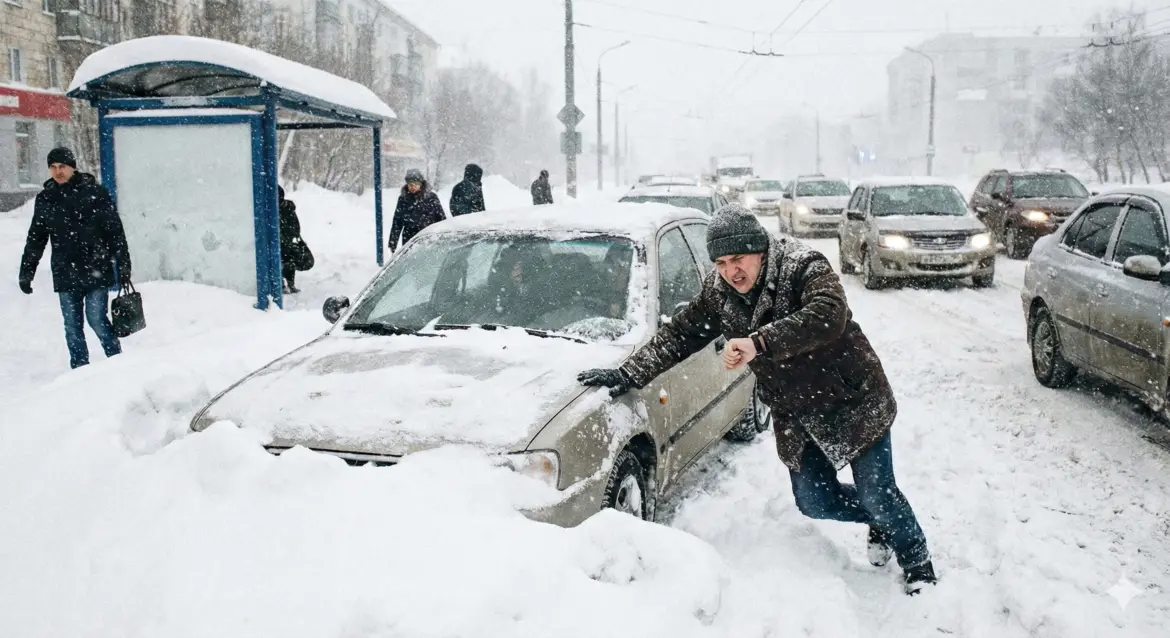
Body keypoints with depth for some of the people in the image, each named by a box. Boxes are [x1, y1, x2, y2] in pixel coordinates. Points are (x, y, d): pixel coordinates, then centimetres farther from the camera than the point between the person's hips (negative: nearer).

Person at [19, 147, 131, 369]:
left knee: (97, 319, -5)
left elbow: (115, 232, -3)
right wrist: (26, 273, 13)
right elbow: (35, 239, 15)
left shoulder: (95, 192, -4)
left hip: (96, 271, -4)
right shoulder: (45, 199, 7)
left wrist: (123, 266, -6)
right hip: (65, 275, 4)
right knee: (72, 326, 7)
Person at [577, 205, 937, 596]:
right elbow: (679, 334, 3)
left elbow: (827, 316, -41)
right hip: (796, 419, 6)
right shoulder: (718, 293, -4)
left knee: (876, 495, -3)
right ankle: (878, 524, 39)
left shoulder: (804, 268, -23)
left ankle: (916, 559, 27)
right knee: (814, 503, 8)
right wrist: (629, 375, -4)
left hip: (853, 403, -6)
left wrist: (759, 342, -51)